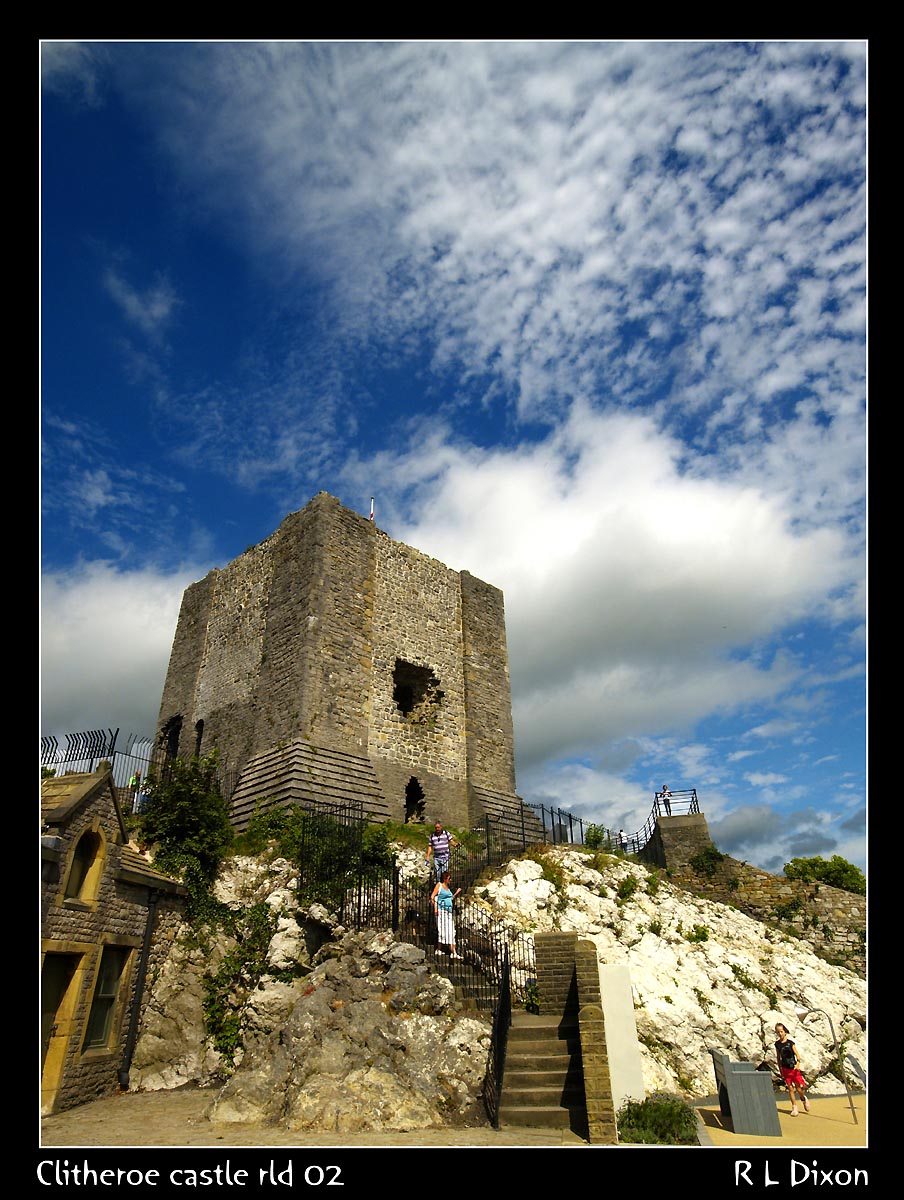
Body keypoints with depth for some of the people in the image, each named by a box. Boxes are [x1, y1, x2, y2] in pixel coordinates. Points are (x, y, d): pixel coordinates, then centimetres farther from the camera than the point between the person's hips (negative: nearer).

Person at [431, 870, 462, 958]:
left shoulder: (448, 887, 18)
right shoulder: (439, 885, -1)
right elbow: (432, 897, -7)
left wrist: (456, 893, 14)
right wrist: (435, 908, -16)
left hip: (449, 911, 7)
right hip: (441, 910, -6)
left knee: (451, 931, 2)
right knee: (442, 929, -5)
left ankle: (453, 953, 3)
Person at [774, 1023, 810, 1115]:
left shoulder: (790, 1043, -5)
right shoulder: (777, 1044, 2)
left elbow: (797, 1054, -7)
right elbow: (778, 1058, 10)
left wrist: (798, 1063, -26)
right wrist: (780, 1071, 10)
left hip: (794, 1068, -2)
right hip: (785, 1069, 2)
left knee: (799, 1088, 1)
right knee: (790, 1088, 1)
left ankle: (803, 1099, 31)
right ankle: (794, 1107, 13)